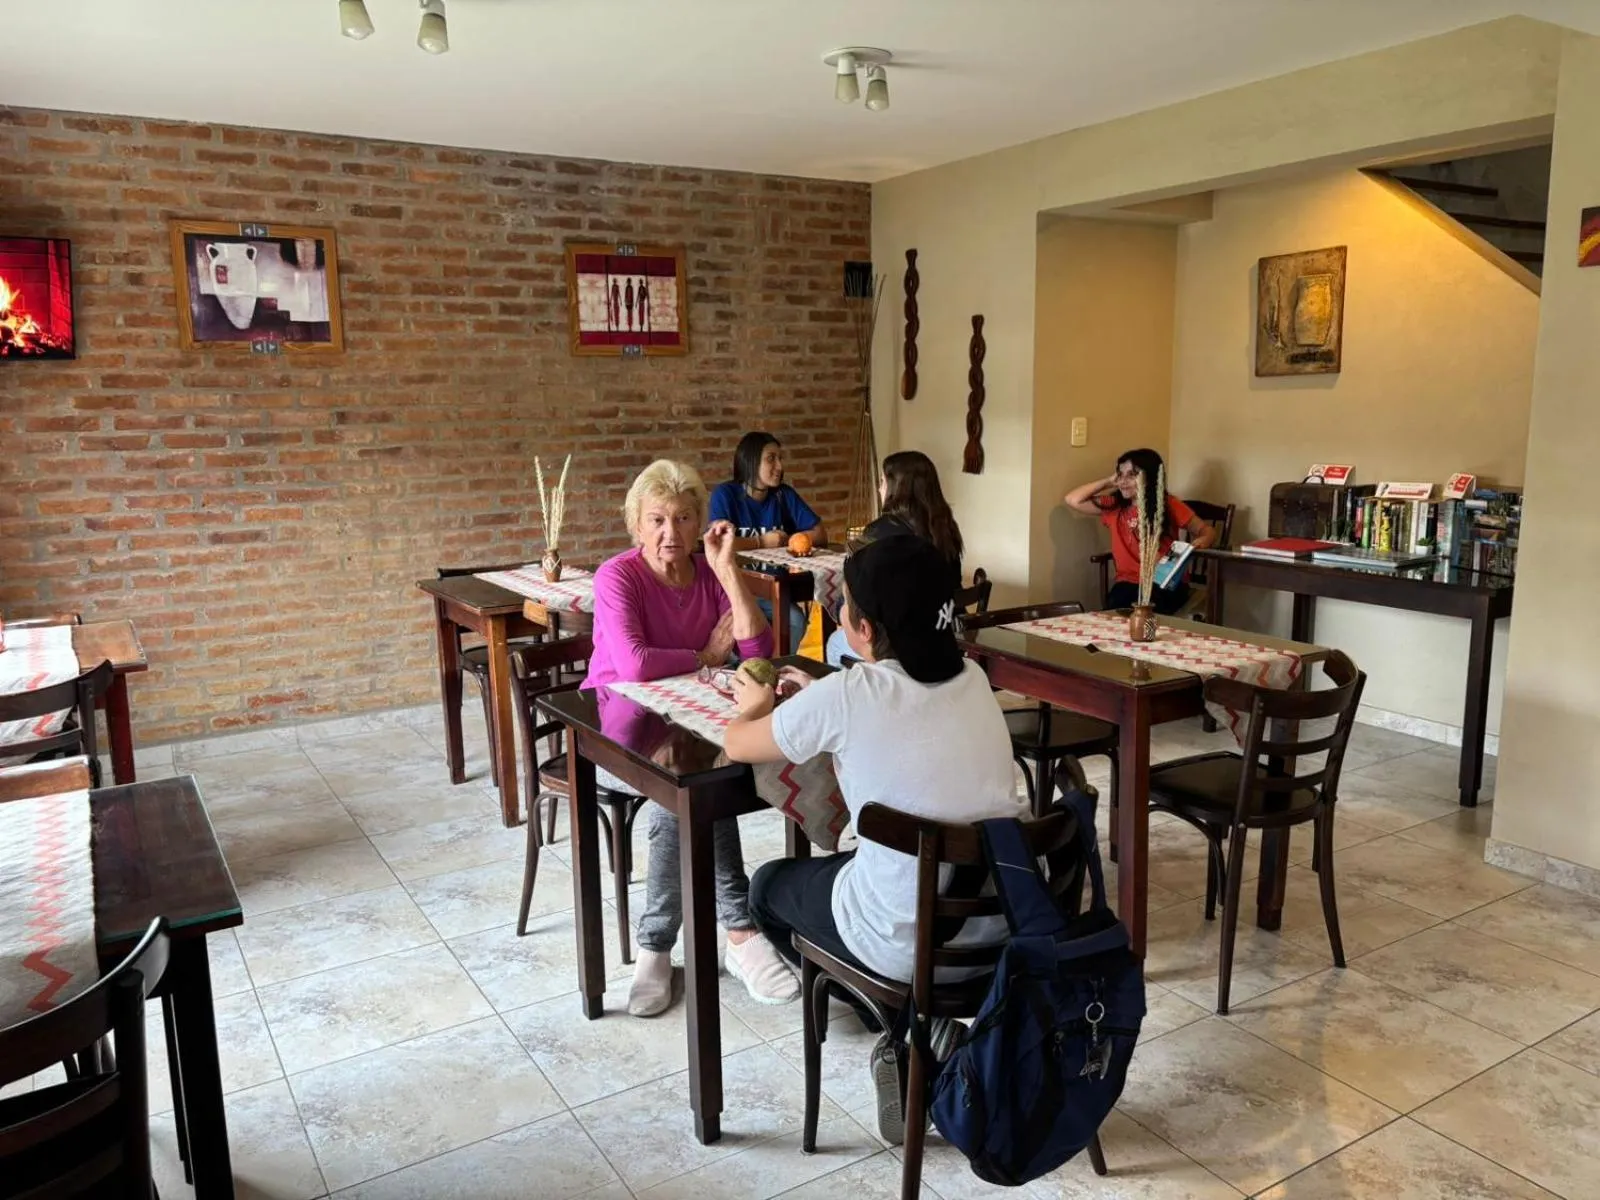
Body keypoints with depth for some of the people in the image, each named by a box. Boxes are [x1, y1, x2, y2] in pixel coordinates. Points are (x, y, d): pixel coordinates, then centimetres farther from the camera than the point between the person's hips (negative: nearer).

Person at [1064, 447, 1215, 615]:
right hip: (1128, 582, 2)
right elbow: (1072, 500, 5)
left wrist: (1201, 541, -16)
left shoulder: (1169, 506, 1)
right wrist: (1108, 481, 6)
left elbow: (1207, 531, 8)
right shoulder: (1113, 506, 8)